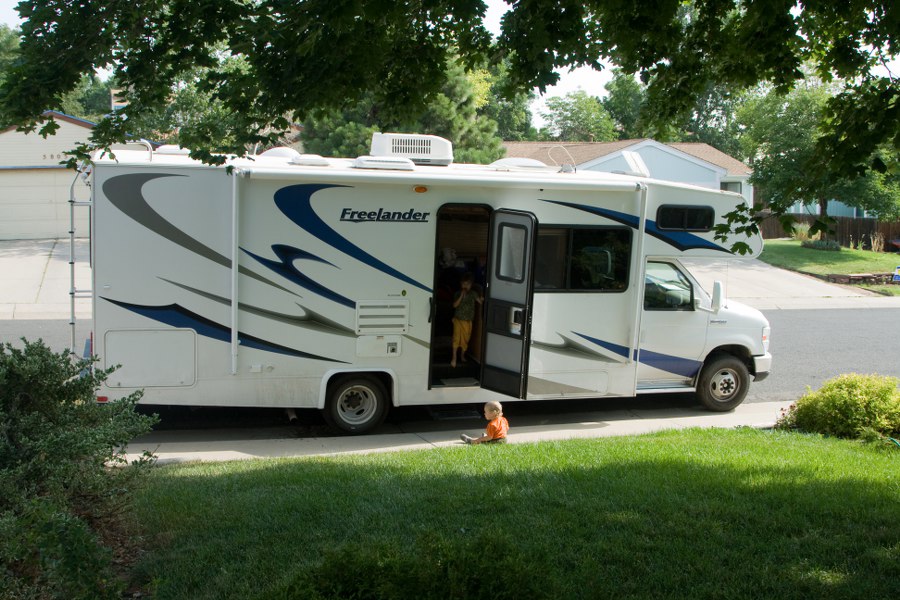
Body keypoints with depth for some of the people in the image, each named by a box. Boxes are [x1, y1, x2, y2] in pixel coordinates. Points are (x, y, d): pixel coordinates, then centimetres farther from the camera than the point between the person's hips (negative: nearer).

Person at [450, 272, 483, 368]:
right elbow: (455, 305, -12)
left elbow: (480, 301, 0)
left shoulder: (473, 294, 2)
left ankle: (462, 355, 32)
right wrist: (461, 296, -20)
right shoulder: (458, 293, -3)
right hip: (458, 319, -2)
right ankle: (454, 358, -5)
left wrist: (481, 299, -22)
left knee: (465, 339, 11)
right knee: (456, 338, -10)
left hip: (468, 321, 2)